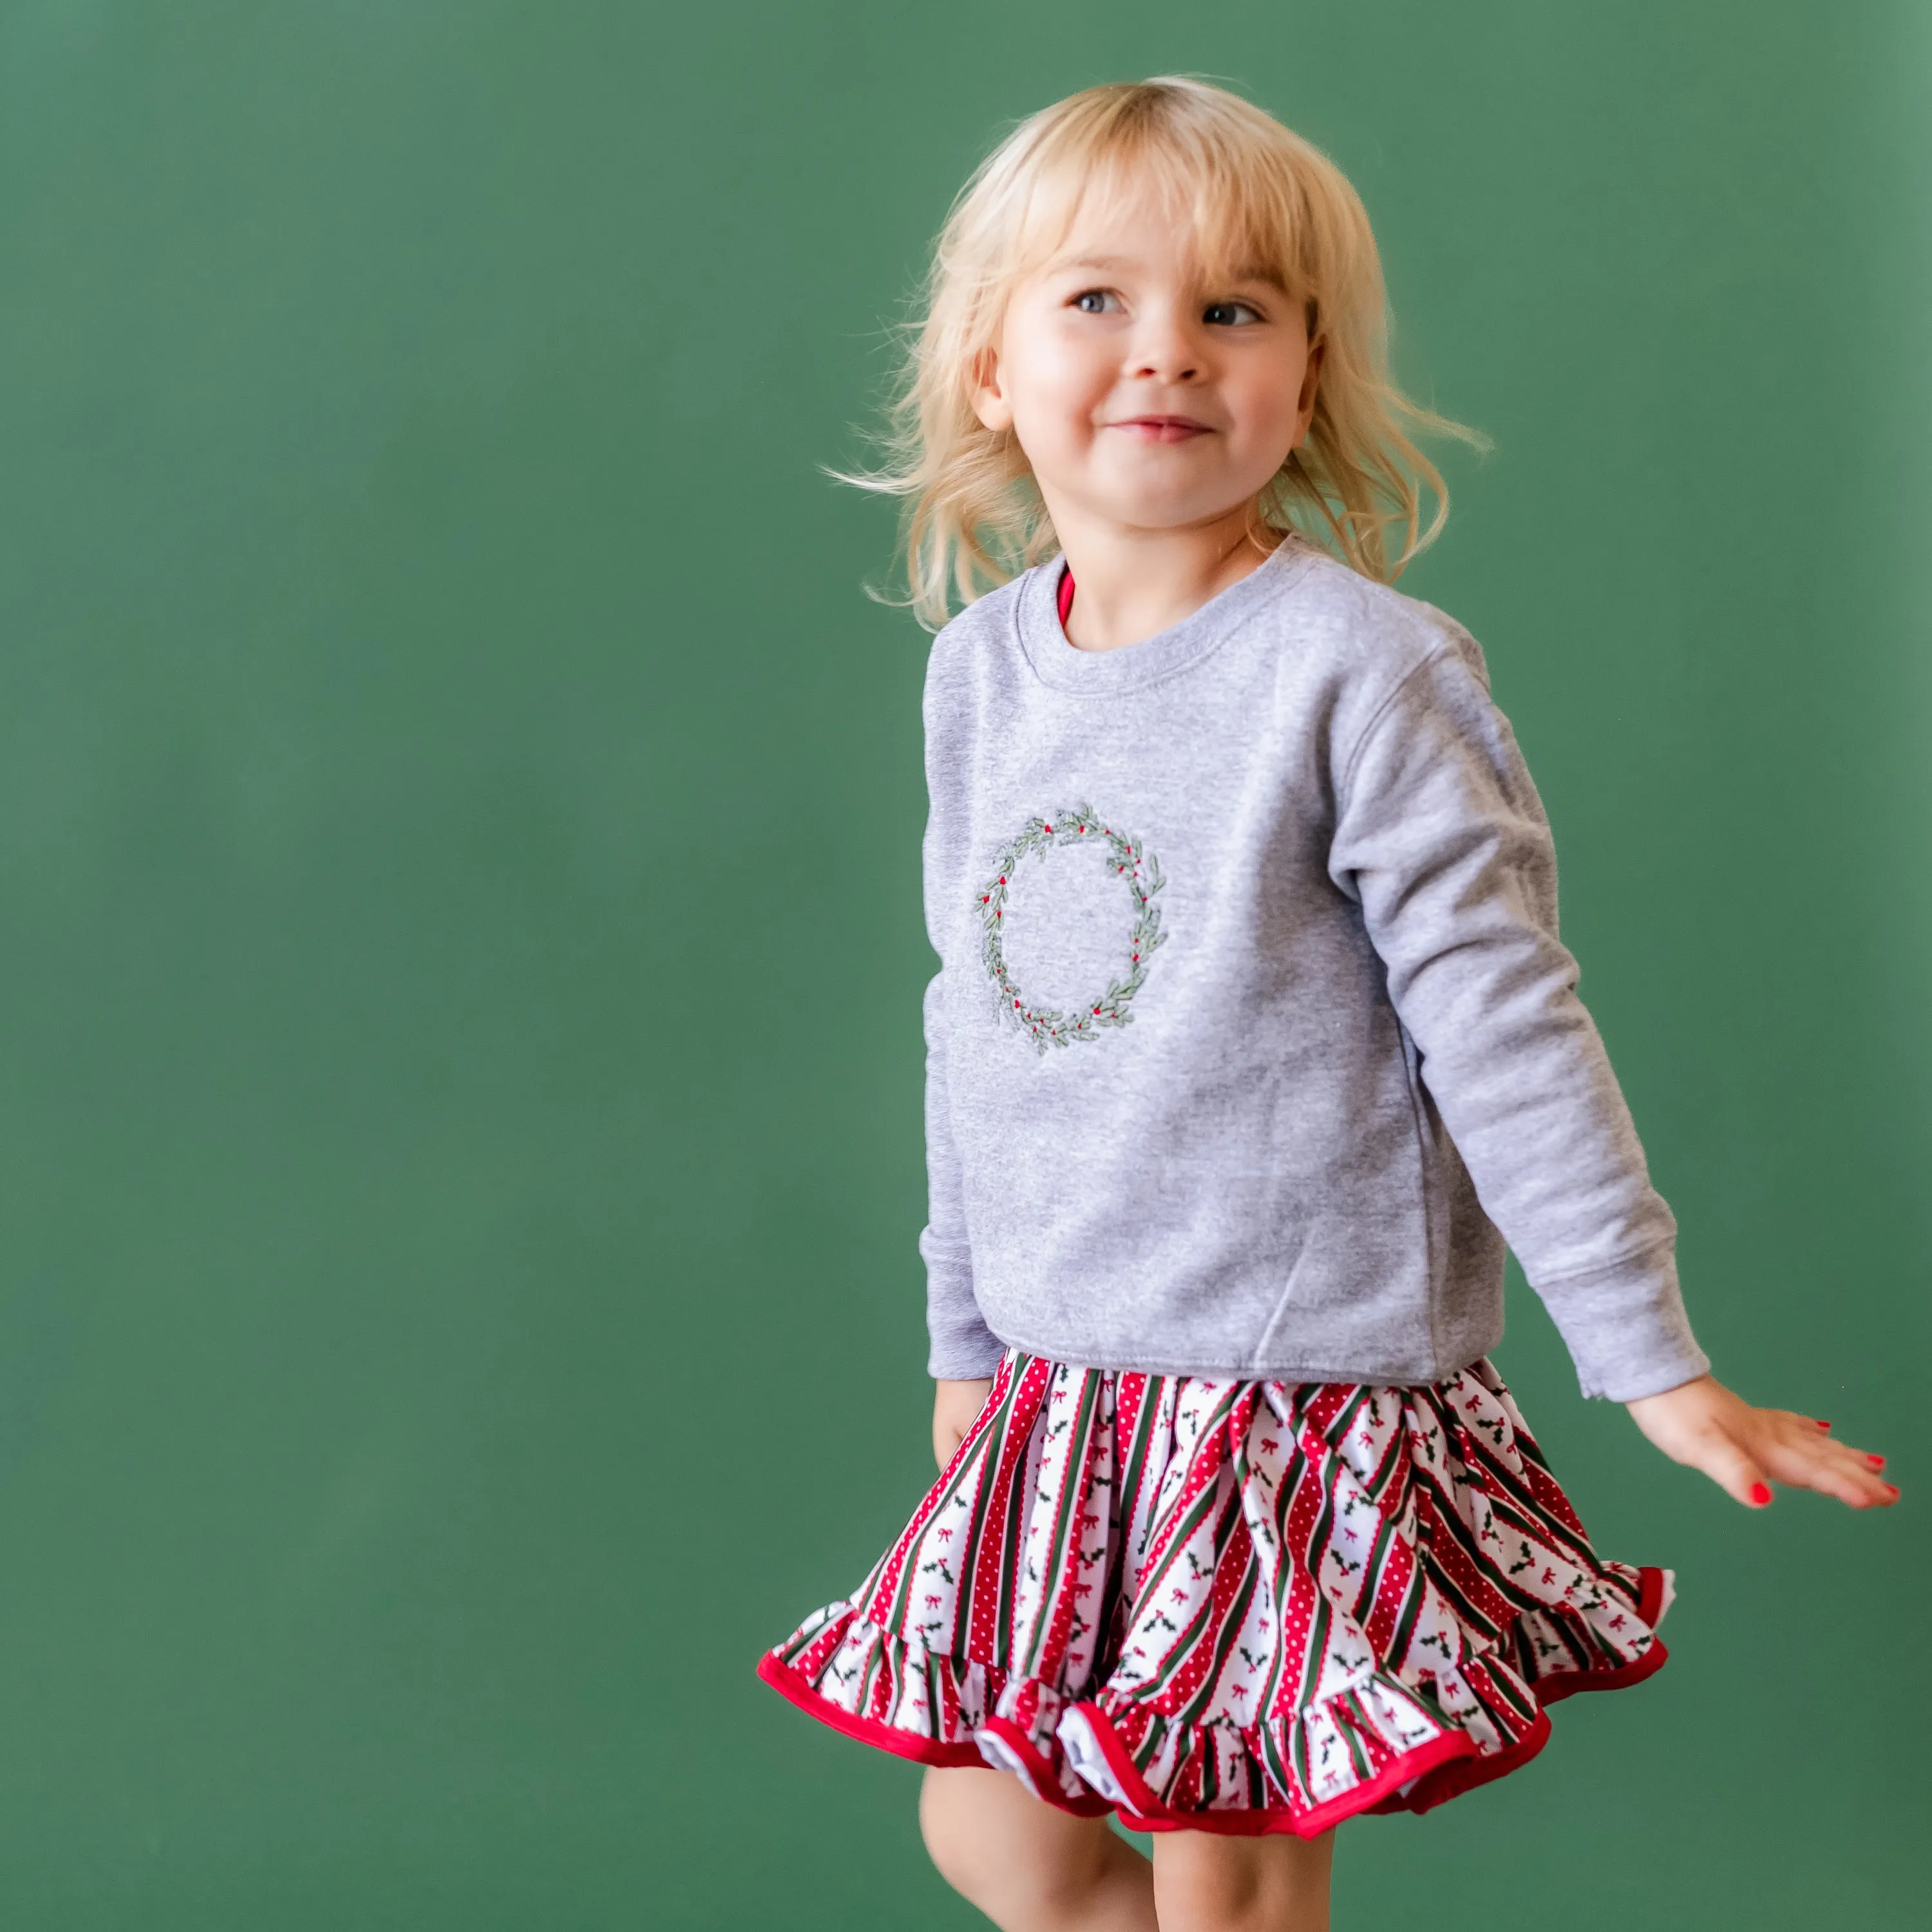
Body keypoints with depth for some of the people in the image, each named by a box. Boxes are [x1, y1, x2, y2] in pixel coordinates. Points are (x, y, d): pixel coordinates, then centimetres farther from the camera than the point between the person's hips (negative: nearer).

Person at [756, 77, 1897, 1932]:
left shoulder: (1364, 669, -13)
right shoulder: (980, 665, 6)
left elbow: (1507, 1031, -12)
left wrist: (1658, 1366, -12)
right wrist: (964, 1342, 20)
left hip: (1309, 1389, -6)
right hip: (1064, 1395, 6)